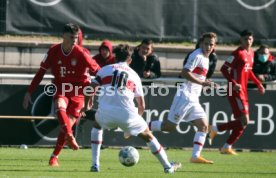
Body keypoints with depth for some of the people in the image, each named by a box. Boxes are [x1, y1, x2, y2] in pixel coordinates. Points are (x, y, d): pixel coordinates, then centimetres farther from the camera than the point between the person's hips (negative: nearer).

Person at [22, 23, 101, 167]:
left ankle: (54, 157, 6)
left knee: (68, 123, -7)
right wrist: (29, 92, -1)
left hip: (78, 91, -1)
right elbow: (41, 72, 1)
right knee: (60, 107, -33)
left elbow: (97, 71, -7)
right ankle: (70, 137, -43)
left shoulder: (81, 53, -15)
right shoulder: (53, 51, -7)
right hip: (60, 87, 1)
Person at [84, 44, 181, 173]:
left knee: (97, 126, 34)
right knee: (147, 135, 21)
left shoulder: (105, 69, 17)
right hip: (127, 114, 0)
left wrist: (86, 106, 21)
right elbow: (141, 106, 21)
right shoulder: (134, 75, 20)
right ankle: (167, 166, 26)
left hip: (105, 113, 0)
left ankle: (95, 164, 24)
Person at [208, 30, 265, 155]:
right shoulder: (238, 53, -13)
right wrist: (234, 84, -25)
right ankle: (215, 129, 0)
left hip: (243, 92, 9)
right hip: (236, 91, -9)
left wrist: (258, 84, 19)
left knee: (242, 122, 9)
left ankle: (227, 147, 16)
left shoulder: (251, 53, 14)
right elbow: (224, 69, -16)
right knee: (244, 121, -13)